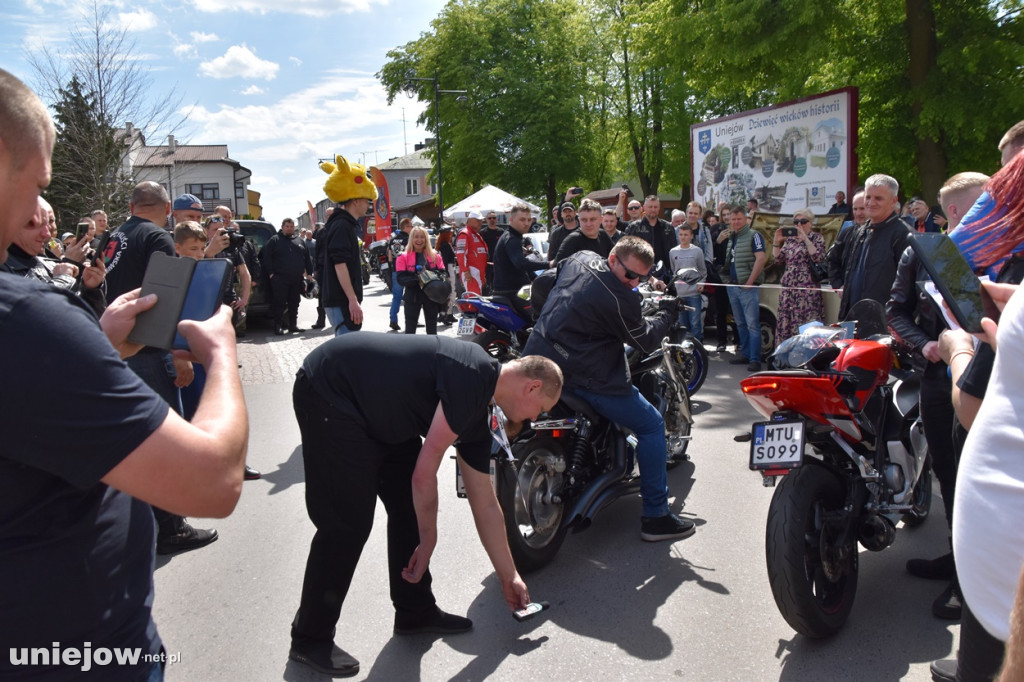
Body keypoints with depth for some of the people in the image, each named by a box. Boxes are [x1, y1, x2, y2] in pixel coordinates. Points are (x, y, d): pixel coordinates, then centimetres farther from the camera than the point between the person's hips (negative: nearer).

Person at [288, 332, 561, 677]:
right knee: (348, 522, -8)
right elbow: (425, 474, -20)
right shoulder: (474, 377, -21)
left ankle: (415, 612, 25)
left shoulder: (476, 416, 7)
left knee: (411, 505, 10)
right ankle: (310, 639, 10)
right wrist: (428, 544, -6)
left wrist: (509, 576, 21)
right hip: (329, 391, -10)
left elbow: (485, 504, 16)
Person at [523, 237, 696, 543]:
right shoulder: (618, 298, -20)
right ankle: (656, 516, 7)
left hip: (538, 358, 9)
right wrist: (667, 312, 8)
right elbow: (645, 340, -8)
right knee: (652, 426, 2)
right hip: (583, 377, -9)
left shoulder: (579, 260, 5)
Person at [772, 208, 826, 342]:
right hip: (788, 288, 5)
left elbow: (818, 258, -12)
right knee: (787, 319, 4)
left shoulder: (817, 238, 4)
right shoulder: (790, 240, 17)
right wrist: (776, 242, -1)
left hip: (808, 288, -5)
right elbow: (778, 259, 12)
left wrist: (805, 239, -17)